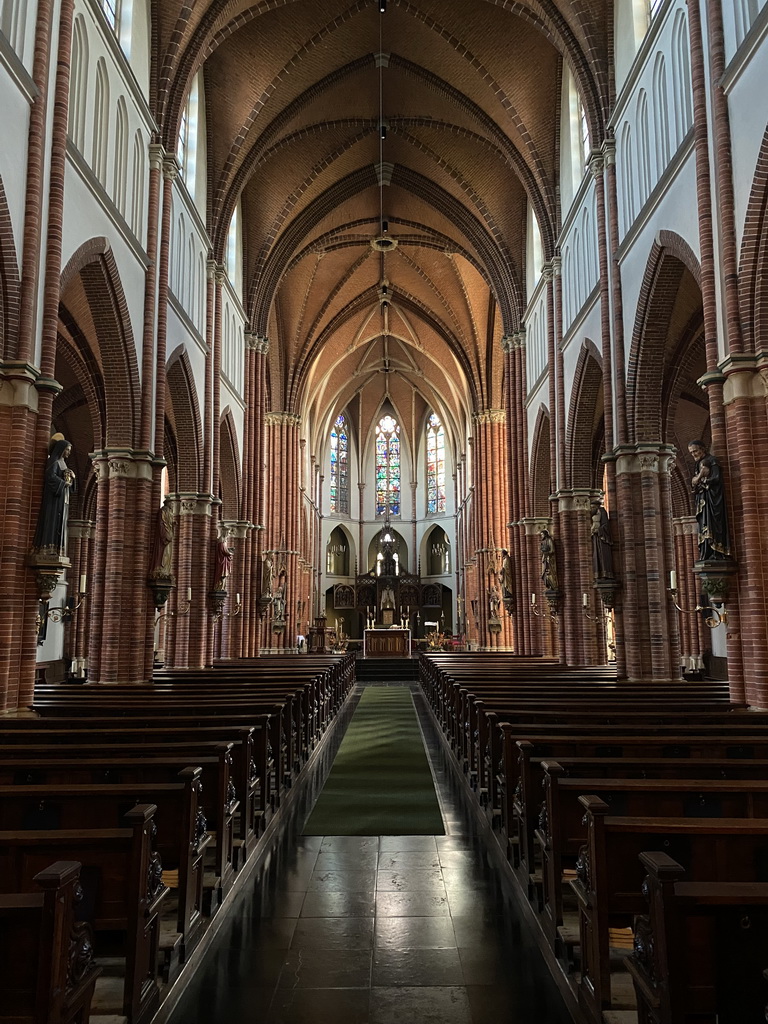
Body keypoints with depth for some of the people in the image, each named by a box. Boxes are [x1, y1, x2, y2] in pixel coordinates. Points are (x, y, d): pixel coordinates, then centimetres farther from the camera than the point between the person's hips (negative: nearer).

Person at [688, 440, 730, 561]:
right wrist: (695, 482, -4)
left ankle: (715, 554, -17)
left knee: (711, 523, -14)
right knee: (704, 526, 3)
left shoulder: (712, 461, -4)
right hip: (702, 500, 8)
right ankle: (707, 555, 1)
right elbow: (694, 482, 18)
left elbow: (716, 478, -15)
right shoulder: (699, 464, 20)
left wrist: (700, 481, -7)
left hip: (711, 498, -8)